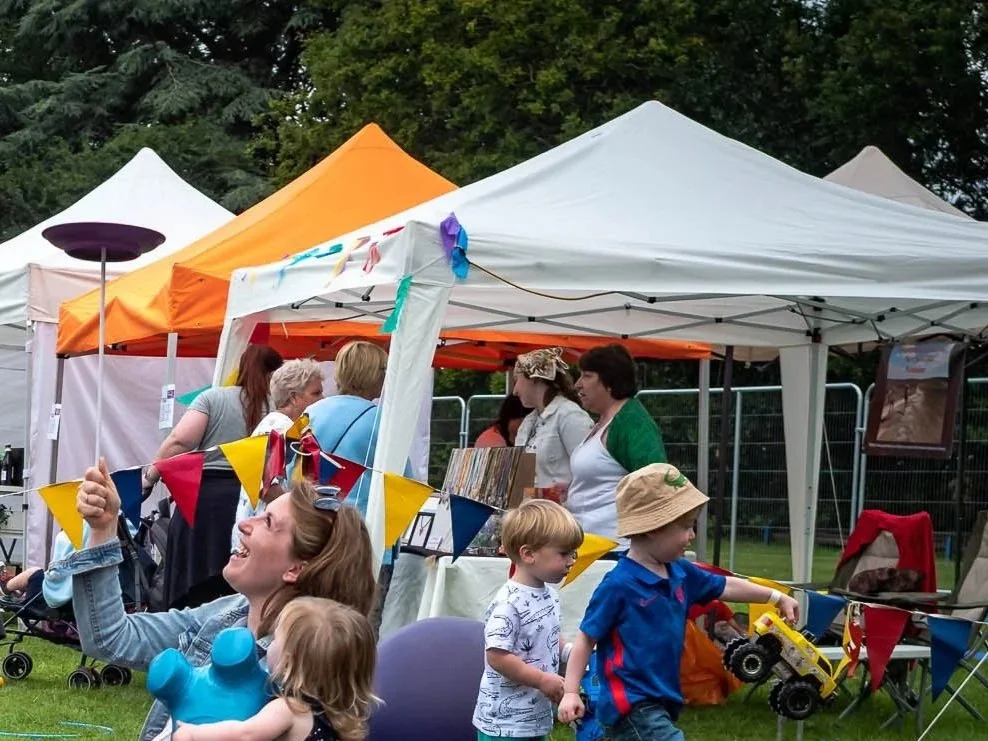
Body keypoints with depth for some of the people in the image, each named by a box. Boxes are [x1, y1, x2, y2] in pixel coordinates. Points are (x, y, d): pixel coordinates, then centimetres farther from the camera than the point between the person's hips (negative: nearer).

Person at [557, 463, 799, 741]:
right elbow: (586, 638, -12)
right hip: (631, 706, -9)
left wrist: (776, 597, 32)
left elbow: (725, 586, 23)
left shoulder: (680, 573, 6)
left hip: (659, 703, 9)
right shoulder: (619, 584, -17)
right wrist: (571, 692, -15)